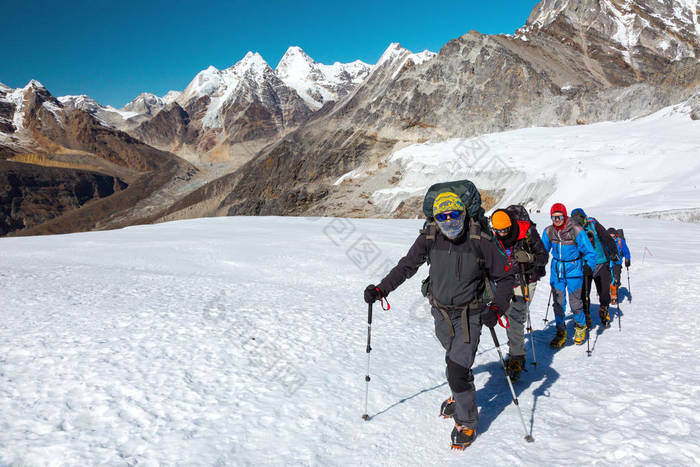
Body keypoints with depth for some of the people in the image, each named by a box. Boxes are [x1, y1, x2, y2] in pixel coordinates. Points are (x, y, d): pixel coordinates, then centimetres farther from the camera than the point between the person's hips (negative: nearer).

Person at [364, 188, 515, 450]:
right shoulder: (429, 238, -10)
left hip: (469, 315, -3)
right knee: (454, 361, 20)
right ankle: (461, 396, 49)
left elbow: (504, 278, -8)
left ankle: (467, 423, 13)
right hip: (441, 312, 4)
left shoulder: (481, 241, -18)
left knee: (457, 369, -10)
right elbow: (407, 266, 2)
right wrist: (381, 289, -6)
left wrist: (497, 308, -22)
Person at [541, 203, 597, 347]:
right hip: (556, 270, 3)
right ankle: (561, 332, 18)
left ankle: (580, 327, 31)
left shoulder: (576, 230, -15)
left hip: (574, 270, -3)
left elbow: (589, 252, -11)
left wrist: (589, 266, -26)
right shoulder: (548, 231, -3)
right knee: (558, 303, 3)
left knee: (575, 302, 4)